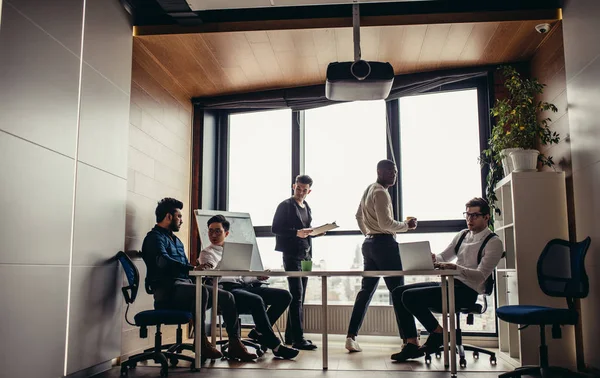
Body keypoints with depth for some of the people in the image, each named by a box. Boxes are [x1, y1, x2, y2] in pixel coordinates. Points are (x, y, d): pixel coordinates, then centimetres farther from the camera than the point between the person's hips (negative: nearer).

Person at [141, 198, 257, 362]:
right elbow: (163, 261, -25)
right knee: (202, 290, -37)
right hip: (168, 290, -9)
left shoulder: (176, 240, 26)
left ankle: (235, 345, -3)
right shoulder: (155, 237, -5)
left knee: (227, 296, -2)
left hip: (185, 285, 9)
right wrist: (193, 268, -37)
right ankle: (202, 341, -24)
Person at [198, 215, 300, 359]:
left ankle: (259, 332, -7)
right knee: (257, 301, -36)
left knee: (285, 296, -9)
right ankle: (275, 346, -27)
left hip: (244, 286, 7)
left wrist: (258, 277, 8)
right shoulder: (207, 253, 13)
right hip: (227, 289, -7)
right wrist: (205, 268, -27)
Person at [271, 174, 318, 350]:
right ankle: (298, 339, -13)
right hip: (292, 255, -8)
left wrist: (311, 232, 7)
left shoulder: (307, 208, 18)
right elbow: (275, 228, -11)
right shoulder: (286, 205, -4)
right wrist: (296, 233, -21)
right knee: (297, 295, -12)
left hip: (305, 255, 8)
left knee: (299, 297, 9)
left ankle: (291, 336, 17)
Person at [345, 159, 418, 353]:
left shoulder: (368, 190, 18)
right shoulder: (380, 192, -13)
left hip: (370, 243, 10)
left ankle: (351, 337, 6)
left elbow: (359, 216, 27)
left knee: (366, 290, 8)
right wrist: (406, 225, -9)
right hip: (384, 243, -10)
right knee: (398, 290, -5)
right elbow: (386, 223, -21)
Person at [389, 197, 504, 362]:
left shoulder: (493, 242, -7)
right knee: (398, 292, -3)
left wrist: (455, 267, -32)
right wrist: (433, 258, -10)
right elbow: (443, 257, 15)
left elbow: (481, 276, -16)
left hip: (467, 291, -8)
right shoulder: (462, 234, 16)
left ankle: (438, 333, 0)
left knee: (410, 296, -22)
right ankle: (411, 344, -3)